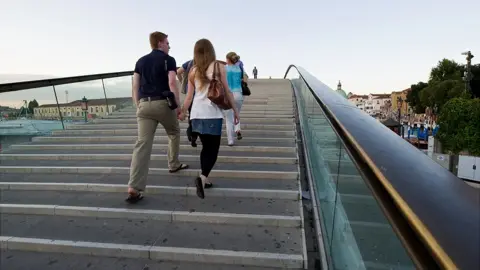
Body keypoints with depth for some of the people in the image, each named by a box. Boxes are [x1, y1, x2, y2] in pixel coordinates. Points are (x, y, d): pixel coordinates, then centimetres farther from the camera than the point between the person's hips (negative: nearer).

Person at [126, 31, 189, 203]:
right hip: (163, 103, -4)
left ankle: (134, 188, -13)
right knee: (174, 133, 25)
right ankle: (174, 165, 36)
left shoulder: (140, 61, 19)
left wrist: (138, 107, 19)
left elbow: (135, 87, 14)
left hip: (144, 104, 4)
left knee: (142, 144, -5)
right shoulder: (168, 60, 3)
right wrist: (178, 105, -6)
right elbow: (172, 83, -10)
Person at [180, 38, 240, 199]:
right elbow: (227, 92, 0)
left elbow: (189, 96, 11)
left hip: (197, 114, 5)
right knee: (213, 149, 2)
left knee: (206, 147, 18)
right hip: (213, 114, -4)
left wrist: (182, 112, 24)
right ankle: (203, 177, -20)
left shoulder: (193, 70, 10)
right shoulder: (218, 66, 0)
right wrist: (235, 110, 8)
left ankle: (204, 179, 22)